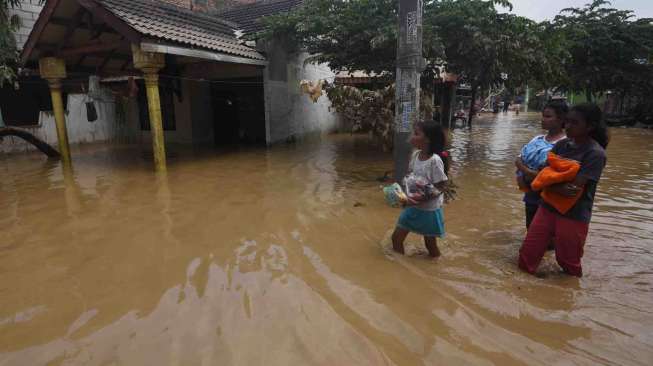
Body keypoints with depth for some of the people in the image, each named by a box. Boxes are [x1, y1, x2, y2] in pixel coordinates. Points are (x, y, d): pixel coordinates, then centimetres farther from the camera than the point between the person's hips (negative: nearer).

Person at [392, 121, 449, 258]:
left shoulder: (435, 160, -23)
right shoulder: (415, 155, -2)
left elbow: (440, 187, -19)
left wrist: (424, 197, -30)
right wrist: (404, 195, -5)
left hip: (429, 209, -6)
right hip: (412, 206, 7)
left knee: (430, 243, 13)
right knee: (396, 237, 10)